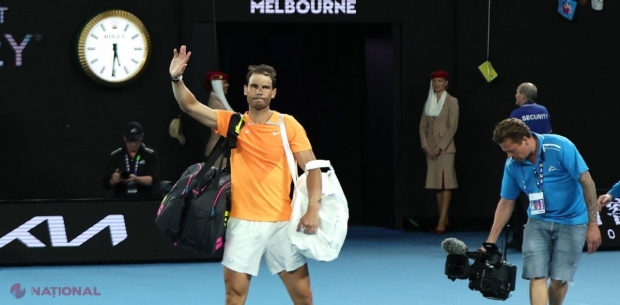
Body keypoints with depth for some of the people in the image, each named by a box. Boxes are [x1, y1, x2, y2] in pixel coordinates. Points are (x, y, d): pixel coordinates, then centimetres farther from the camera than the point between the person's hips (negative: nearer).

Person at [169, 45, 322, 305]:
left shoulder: (289, 125, 1)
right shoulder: (232, 122, 4)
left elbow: (312, 168, -2)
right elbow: (190, 106, -1)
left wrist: (313, 208, -16)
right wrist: (177, 79, -19)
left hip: (281, 222, -1)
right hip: (243, 222, 1)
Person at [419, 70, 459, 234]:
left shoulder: (451, 102, -2)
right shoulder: (428, 103, 14)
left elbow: (453, 127, -9)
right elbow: (423, 126, 11)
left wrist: (440, 147, -13)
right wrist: (426, 146, -3)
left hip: (445, 148, -6)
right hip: (431, 148, 6)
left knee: (445, 184, -9)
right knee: (436, 184, 6)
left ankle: (442, 222, -14)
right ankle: (444, 219, 11)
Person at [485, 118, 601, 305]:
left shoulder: (561, 147, -21)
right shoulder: (512, 165, -6)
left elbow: (587, 182, -18)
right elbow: (506, 203, 5)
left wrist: (593, 224, -20)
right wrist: (490, 242, 2)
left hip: (571, 221, -3)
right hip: (538, 222, 4)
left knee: (560, 279, -2)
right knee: (537, 276, -11)